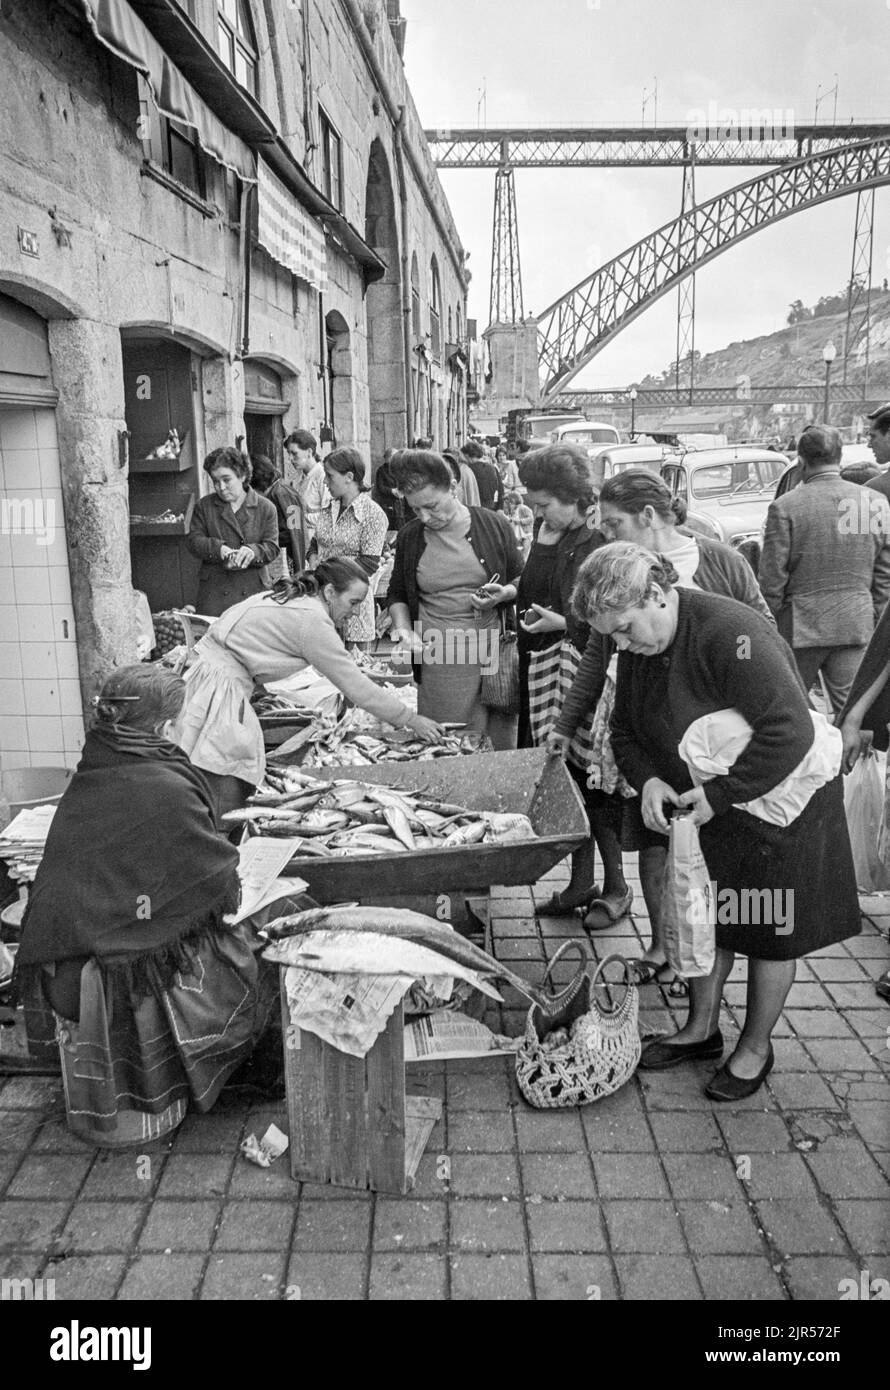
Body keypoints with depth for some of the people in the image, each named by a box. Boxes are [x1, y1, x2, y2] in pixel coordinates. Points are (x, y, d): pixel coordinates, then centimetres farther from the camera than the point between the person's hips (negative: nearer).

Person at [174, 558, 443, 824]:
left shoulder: (294, 598, 13)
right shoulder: (313, 621, -15)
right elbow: (355, 686, -13)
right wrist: (411, 720, -6)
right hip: (221, 684, -10)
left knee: (243, 786, 8)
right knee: (227, 797, -10)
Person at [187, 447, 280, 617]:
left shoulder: (266, 508, 4)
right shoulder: (204, 506, 11)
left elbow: (272, 547, -1)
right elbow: (194, 540, 4)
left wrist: (252, 551, -23)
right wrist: (218, 548, -16)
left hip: (254, 590, -1)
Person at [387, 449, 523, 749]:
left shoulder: (494, 525, 2)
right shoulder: (409, 537, 6)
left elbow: (521, 580, 12)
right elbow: (397, 595, 18)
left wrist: (504, 594, -10)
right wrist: (403, 629, -1)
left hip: (495, 656, 0)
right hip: (438, 663, 1)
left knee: (500, 745, 5)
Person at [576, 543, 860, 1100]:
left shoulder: (732, 633, -31)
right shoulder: (639, 645, -5)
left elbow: (790, 732, -35)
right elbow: (626, 729, 5)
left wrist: (717, 794, -29)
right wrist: (648, 779, -15)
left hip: (780, 803, -7)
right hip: (704, 805, 7)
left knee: (770, 929, 9)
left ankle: (756, 1049, 28)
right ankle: (702, 1030, 36)